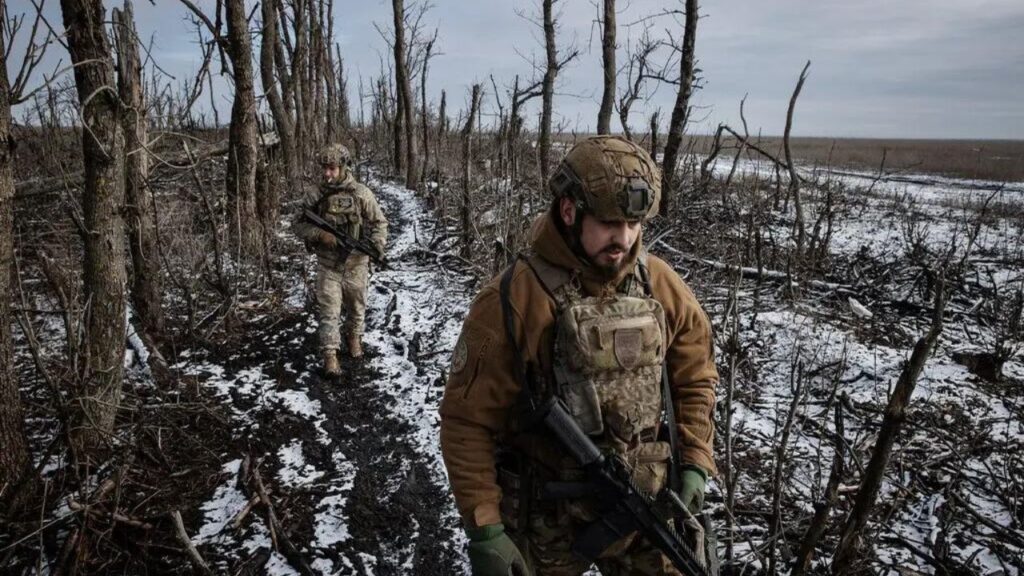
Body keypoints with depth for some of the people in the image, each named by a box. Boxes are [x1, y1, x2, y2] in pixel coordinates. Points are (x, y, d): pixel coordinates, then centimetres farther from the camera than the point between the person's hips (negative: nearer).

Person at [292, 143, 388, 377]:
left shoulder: (361, 194, -7)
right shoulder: (314, 196, -4)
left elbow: (379, 222, 0)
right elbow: (298, 225, 1)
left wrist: (377, 244, -17)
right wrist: (319, 234, -18)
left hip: (356, 264, 0)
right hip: (328, 265, 0)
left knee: (356, 306, 17)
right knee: (329, 311, -3)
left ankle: (354, 336, 42)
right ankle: (330, 354, 3)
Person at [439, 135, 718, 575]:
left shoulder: (661, 286, -5)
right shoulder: (511, 301, -19)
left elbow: (695, 377, 9)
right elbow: (468, 421, -14)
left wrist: (694, 463, 0)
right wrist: (483, 529, -13)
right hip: (544, 518, -3)